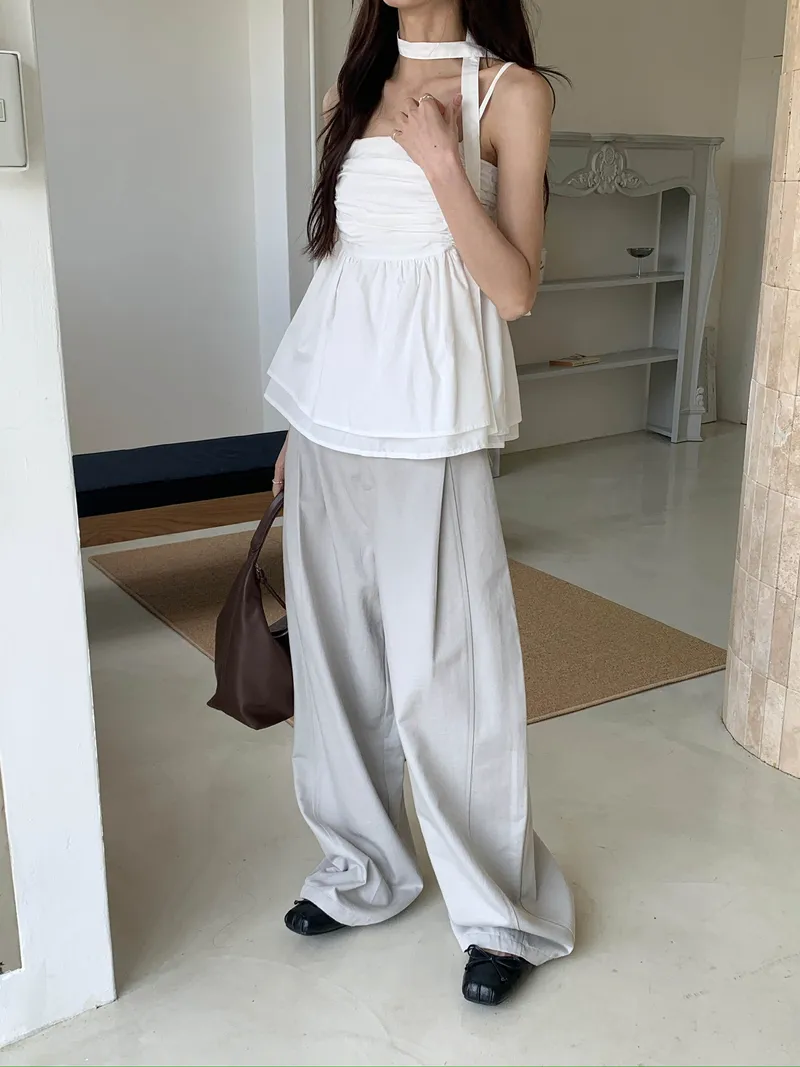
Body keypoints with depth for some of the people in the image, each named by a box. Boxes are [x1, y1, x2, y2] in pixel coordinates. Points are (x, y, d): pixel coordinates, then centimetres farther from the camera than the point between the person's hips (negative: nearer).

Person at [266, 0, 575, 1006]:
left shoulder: (509, 91, -3)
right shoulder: (354, 91, 13)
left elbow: (514, 290, -9)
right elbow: (336, 262, 15)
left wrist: (440, 161, -18)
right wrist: (302, 426, 16)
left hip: (428, 427, -6)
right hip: (330, 419, 6)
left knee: (445, 672, -1)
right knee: (336, 656, 12)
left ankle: (502, 910, 19)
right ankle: (364, 865, 32)